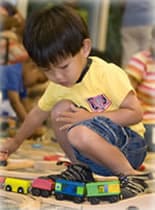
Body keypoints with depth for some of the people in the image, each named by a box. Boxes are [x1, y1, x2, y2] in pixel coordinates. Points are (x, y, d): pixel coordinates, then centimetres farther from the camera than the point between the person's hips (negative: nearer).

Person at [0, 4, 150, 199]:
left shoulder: (108, 74, -18)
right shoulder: (57, 86, 2)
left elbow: (136, 113, -20)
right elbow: (37, 113, 20)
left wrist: (90, 117, -24)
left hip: (131, 146, -7)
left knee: (80, 133, -34)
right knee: (60, 110, -9)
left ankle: (131, 176, -18)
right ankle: (80, 169, 2)